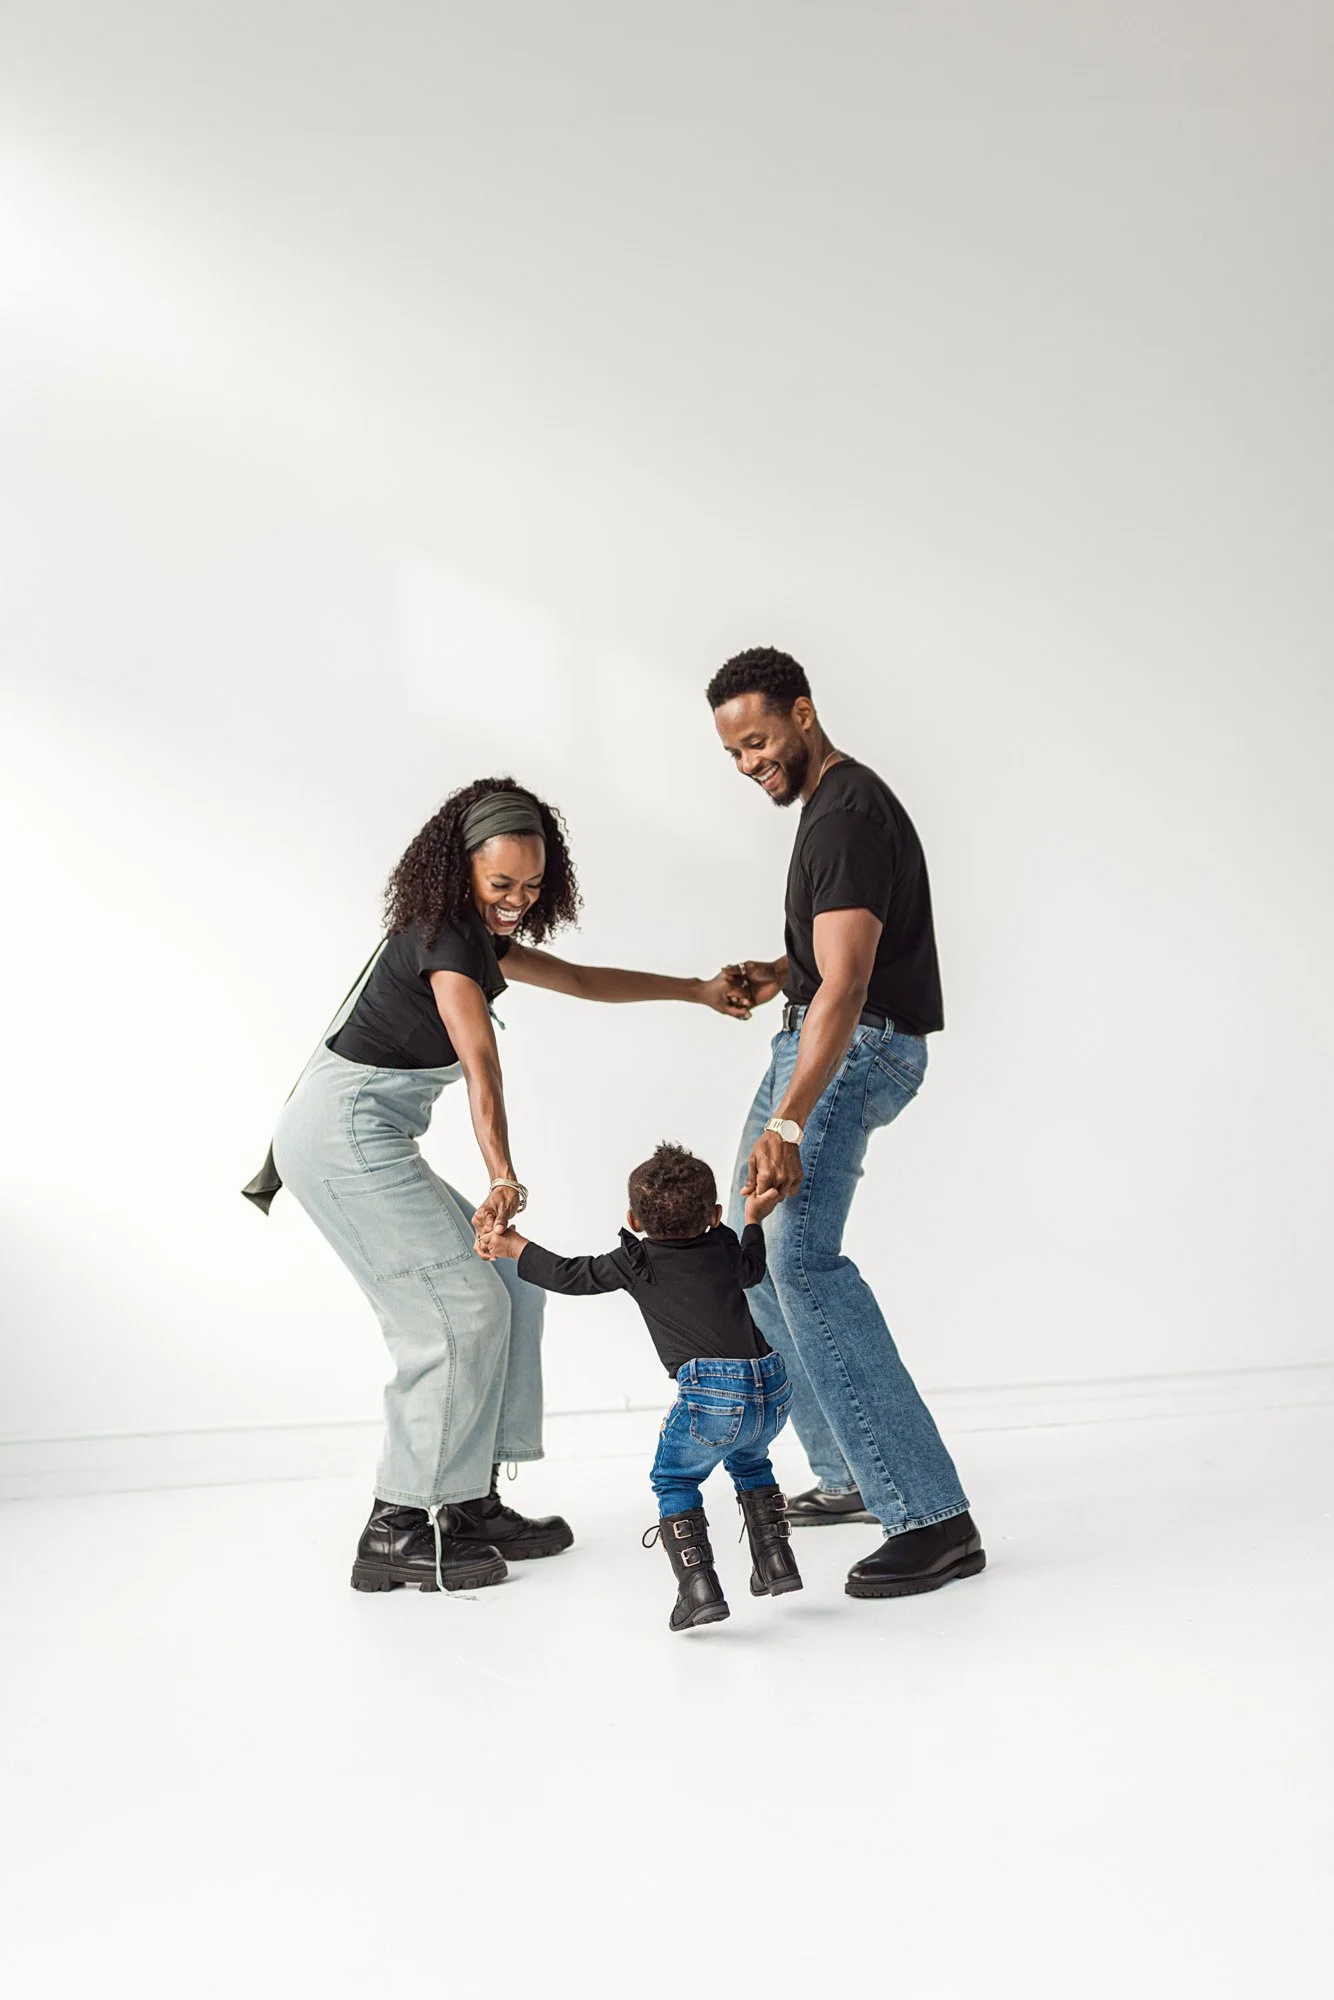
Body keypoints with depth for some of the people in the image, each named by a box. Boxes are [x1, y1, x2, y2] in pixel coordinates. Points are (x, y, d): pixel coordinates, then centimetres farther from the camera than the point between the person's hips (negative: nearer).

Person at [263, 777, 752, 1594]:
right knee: (460, 1312, -11)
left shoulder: (474, 933, 13)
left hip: (363, 1136, 10)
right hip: (348, 1133, -10)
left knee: (508, 1285, 7)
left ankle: (471, 1503, 13)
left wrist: (695, 991, 22)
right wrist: (503, 1177, -45)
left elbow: (580, 979, 23)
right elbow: (481, 1063, -33)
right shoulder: (446, 939, -17)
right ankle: (397, 1535, -4)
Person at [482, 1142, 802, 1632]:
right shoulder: (724, 1247, 19)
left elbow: (571, 1275, 18)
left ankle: (698, 1587, 3)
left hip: (713, 1394, -5)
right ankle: (775, 1564, 30)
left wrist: (515, 1248, 32)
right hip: (774, 1389, 5)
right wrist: (754, 1219, 56)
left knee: (673, 1481, 16)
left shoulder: (635, 1263, 7)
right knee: (749, 1462, 33)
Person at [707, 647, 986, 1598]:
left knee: (800, 1256, -25)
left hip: (855, 1047, -11)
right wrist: (779, 973, 10)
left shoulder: (847, 819, -17)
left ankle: (932, 1518, -26)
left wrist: (786, 1124, -38)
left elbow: (845, 986, -29)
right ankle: (851, 1474, 23)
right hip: (823, 1036, 11)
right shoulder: (835, 799, 17)